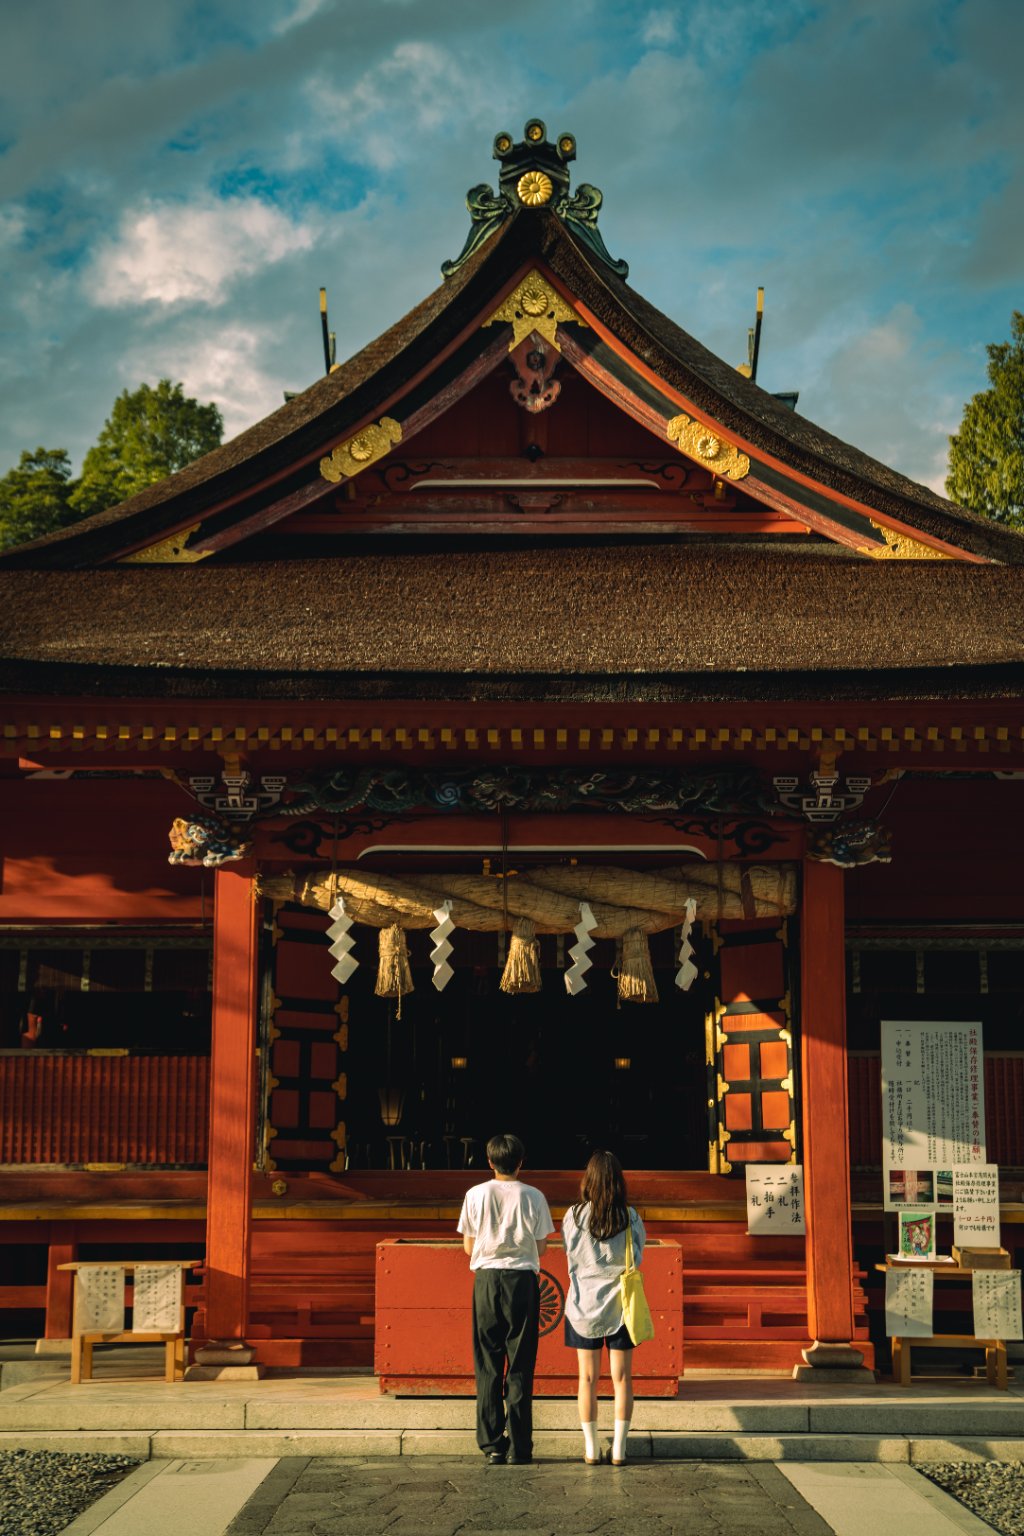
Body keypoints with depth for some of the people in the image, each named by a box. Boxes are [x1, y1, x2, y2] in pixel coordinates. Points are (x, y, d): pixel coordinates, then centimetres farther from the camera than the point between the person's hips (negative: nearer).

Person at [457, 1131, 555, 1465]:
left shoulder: (476, 1195, -1)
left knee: (487, 1365, 6)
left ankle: (492, 1444, 6)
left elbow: (468, 1246, 5)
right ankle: (520, 1447, 5)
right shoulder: (534, 1197, -2)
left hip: (487, 1278, 0)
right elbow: (541, 1247, 3)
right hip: (523, 1279, 0)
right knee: (521, 1365, 5)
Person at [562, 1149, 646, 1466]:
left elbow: (570, 1254, 6)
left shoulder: (574, 1216, -8)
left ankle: (591, 1449, 11)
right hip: (620, 1305, 0)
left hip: (584, 1303, 0)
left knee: (588, 1378, 8)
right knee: (622, 1378, 7)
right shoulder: (629, 1217, -9)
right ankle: (619, 1449, 7)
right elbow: (637, 1254, 1)